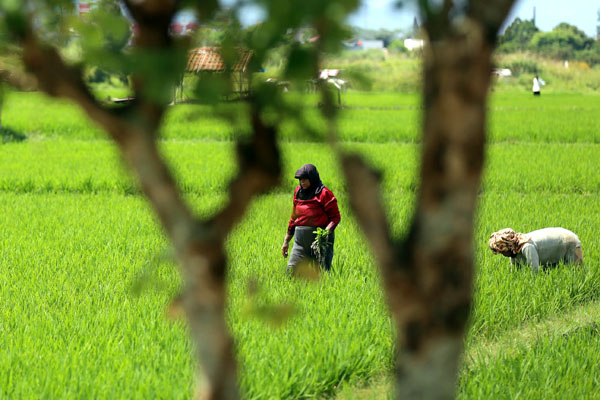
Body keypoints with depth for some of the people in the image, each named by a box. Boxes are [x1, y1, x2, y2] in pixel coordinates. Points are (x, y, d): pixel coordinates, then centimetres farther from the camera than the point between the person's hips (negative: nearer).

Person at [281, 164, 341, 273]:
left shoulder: (324, 193, -6)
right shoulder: (298, 192, 12)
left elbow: (335, 217, -6)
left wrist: (327, 232, -24)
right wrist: (286, 240, 22)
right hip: (300, 241, 6)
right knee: (291, 270, -3)